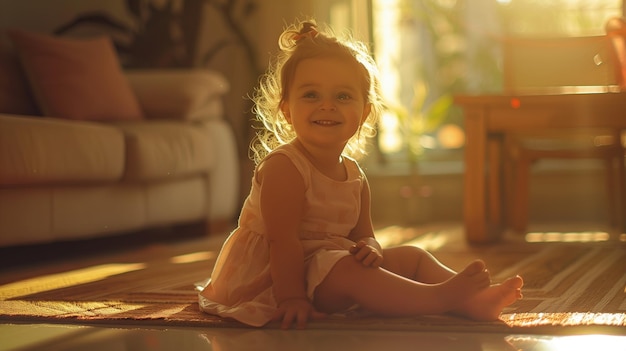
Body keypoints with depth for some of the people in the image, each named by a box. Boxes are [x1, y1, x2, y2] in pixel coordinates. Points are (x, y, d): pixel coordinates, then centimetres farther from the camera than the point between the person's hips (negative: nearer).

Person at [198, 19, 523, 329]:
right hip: (274, 278, -9)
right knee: (348, 270, -35)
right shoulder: (283, 168, -18)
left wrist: (369, 249, -17)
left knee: (411, 256, 7)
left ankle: (471, 299, -13)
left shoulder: (355, 176, 7)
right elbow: (282, 240, -23)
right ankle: (442, 298, -39)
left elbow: (363, 235, 8)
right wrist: (292, 299, -28)